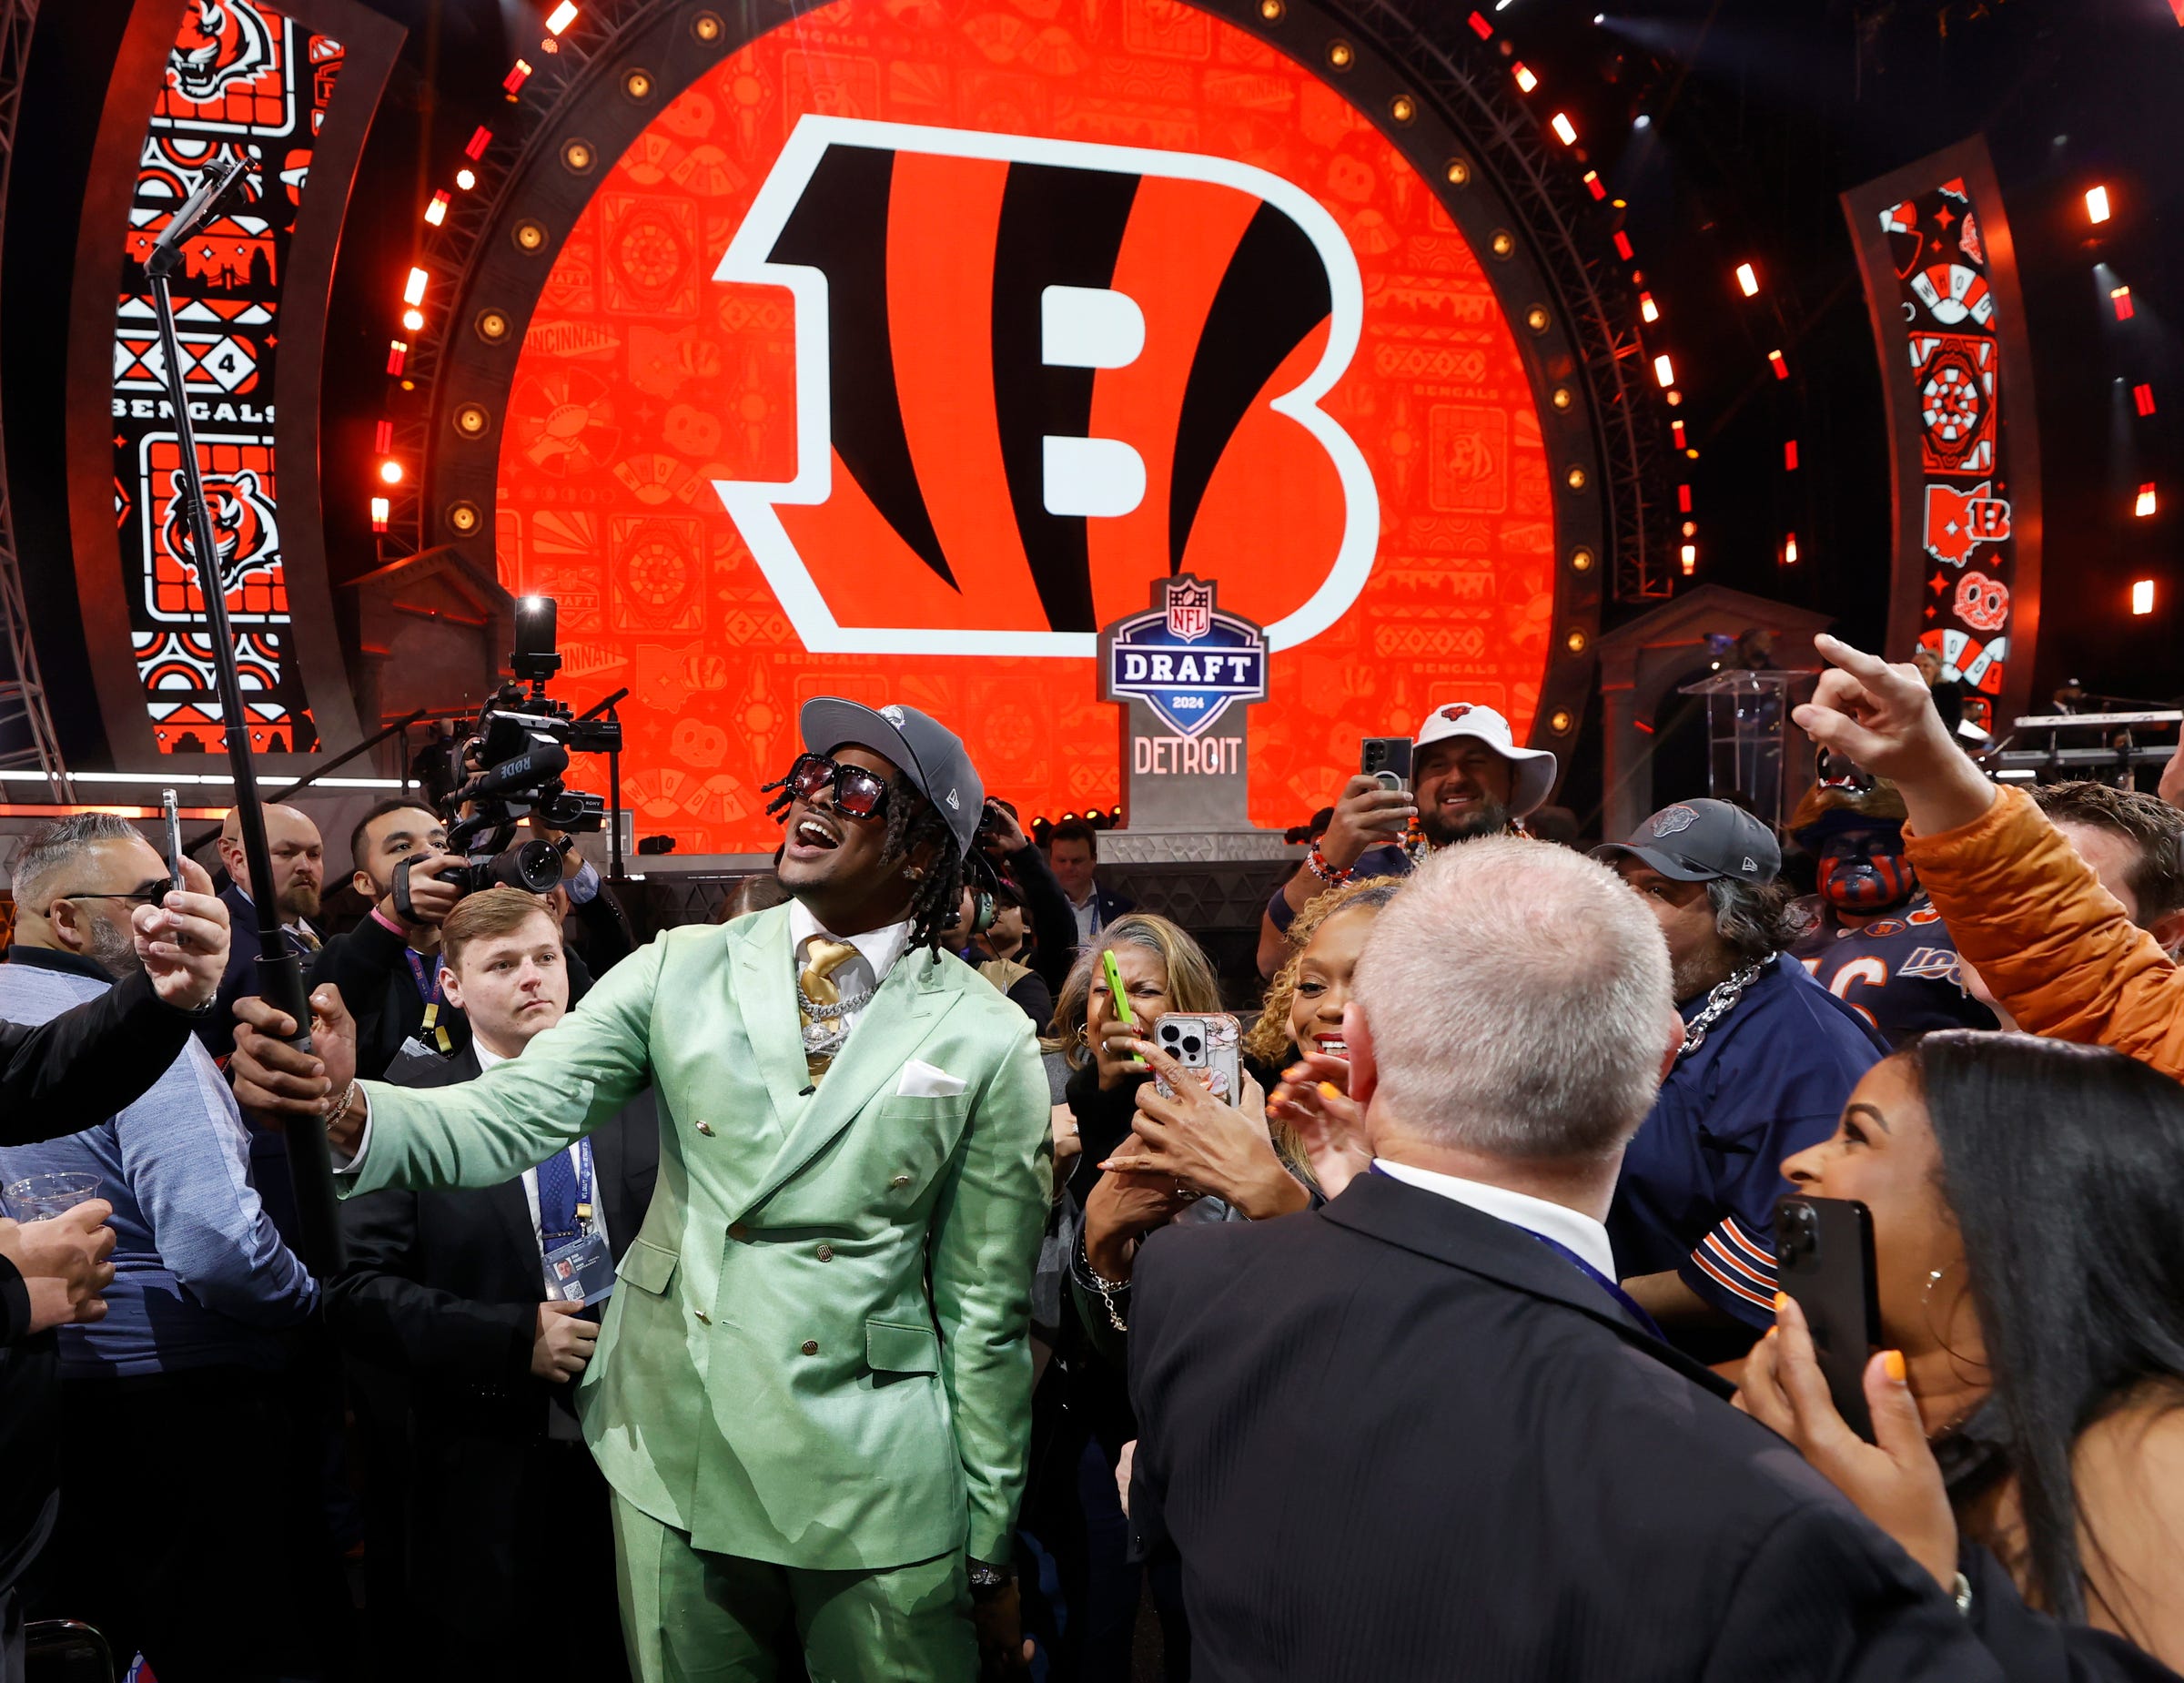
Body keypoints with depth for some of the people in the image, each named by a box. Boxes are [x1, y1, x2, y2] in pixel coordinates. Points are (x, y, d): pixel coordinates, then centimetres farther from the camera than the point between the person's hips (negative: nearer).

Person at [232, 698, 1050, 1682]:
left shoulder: (986, 1040, -8)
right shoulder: (682, 970, -1)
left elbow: (984, 1306, -4)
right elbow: (514, 1112, -12)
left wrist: (989, 1554, 2)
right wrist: (348, 1109, -33)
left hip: (875, 1489, -2)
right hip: (675, 1456, 2)